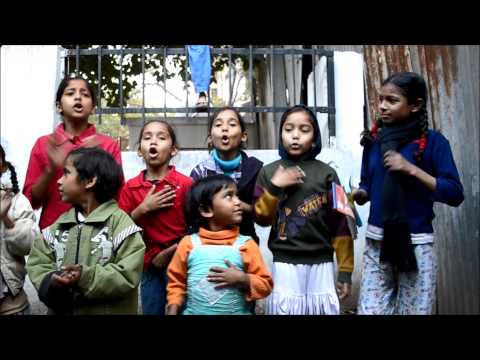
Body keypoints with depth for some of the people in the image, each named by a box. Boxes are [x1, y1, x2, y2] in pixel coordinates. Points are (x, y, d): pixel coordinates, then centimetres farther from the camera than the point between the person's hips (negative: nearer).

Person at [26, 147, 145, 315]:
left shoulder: (120, 223, -13)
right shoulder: (59, 225, 6)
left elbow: (127, 276, -21)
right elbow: (38, 264, 1)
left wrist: (86, 277, -30)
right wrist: (52, 282, -18)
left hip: (108, 311, -4)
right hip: (60, 309, 5)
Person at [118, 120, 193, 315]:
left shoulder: (186, 184, -8)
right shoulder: (130, 188, 1)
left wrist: (169, 253, -12)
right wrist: (143, 209, -14)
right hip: (149, 266, 3)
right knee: (151, 311, 12)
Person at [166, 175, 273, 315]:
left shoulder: (246, 244, -7)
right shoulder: (189, 243, -5)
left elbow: (266, 285, -3)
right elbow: (176, 281, 5)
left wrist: (242, 279, -17)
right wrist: (173, 309, -5)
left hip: (236, 312, 0)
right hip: (193, 312, 0)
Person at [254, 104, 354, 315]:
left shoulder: (326, 173, -1)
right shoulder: (269, 172, 1)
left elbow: (340, 224, -1)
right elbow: (261, 218, 1)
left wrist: (345, 271, -1)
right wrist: (274, 187, -13)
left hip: (321, 264, 0)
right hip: (285, 264, 0)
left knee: (323, 309, 7)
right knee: (285, 309, 6)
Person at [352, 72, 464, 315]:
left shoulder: (432, 141, -7)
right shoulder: (373, 140, 5)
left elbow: (455, 194, -13)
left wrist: (412, 169, -21)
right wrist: (360, 194, -10)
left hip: (416, 244, -3)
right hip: (376, 241, 4)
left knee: (415, 310, 8)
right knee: (368, 310, 7)